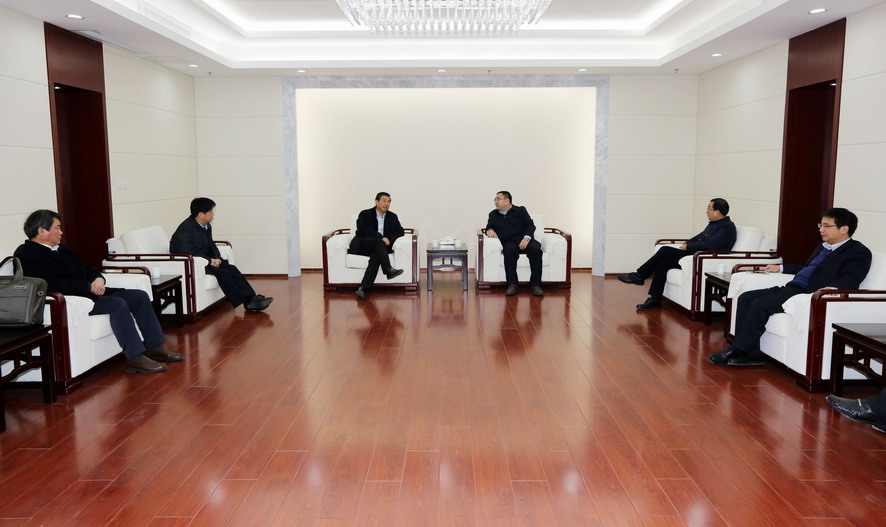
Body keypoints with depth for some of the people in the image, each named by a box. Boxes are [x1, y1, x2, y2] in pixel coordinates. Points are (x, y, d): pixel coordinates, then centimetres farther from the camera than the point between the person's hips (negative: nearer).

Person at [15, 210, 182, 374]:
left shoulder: (61, 248, 19)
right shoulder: (26, 255, -10)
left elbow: (86, 269, 20)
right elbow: (53, 285, -22)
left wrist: (98, 279, -4)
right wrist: (89, 287, -18)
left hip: (92, 292, 10)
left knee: (140, 296, 0)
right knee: (117, 304, -30)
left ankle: (155, 347, 2)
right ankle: (135, 358, -26)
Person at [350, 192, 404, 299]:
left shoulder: (392, 217, 17)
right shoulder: (365, 214, 5)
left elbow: (400, 231, 7)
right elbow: (362, 230, -11)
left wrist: (389, 239, -13)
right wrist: (380, 237, -20)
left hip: (377, 248, 3)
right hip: (361, 246, -2)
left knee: (376, 256, -34)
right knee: (378, 241, -33)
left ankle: (363, 288, -45)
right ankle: (388, 270, -48)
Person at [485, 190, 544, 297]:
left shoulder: (520, 210, 15)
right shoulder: (493, 214, 23)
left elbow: (530, 225, 5)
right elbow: (489, 227, 21)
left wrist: (526, 238, -14)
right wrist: (490, 230, -5)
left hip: (524, 240, 0)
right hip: (509, 243, 0)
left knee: (536, 249, -32)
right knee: (509, 251, -36)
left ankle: (535, 285, -29)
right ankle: (512, 285, -33)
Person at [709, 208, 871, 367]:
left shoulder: (858, 252, -2)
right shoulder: (823, 247, 25)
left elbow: (850, 279, -18)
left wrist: (831, 288, -37)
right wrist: (781, 268, 43)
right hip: (791, 288, 10)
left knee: (760, 304, -25)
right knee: (745, 298, -5)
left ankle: (737, 351, -14)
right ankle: (751, 354, -8)